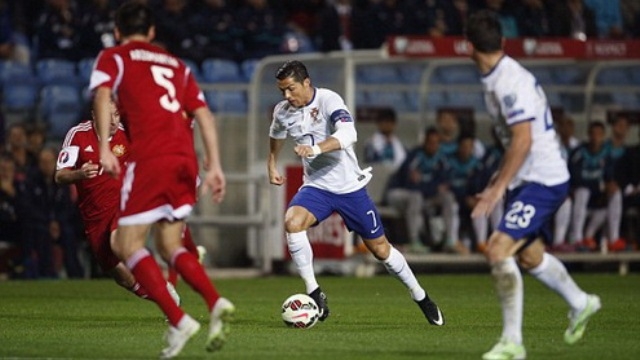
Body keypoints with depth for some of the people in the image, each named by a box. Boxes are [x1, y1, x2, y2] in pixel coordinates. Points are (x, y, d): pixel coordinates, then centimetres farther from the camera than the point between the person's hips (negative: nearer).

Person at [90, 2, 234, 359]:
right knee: (170, 246, 16)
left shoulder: (113, 58, 12)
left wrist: (104, 148, -17)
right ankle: (216, 303, -7)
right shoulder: (177, 65, 25)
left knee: (128, 245, 2)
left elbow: (103, 95, -8)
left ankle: (178, 320, -13)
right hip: (186, 158, 5)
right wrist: (215, 165, 12)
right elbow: (203, 114, 16)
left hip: (150, 159, -5)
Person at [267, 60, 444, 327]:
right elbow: (276, 137, 24)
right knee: (292, 222, -28)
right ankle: (314, 294, -20)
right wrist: (272, 165, 16)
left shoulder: (328, 100, -19)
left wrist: (315, 148, -50)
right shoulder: (282, 112, -2)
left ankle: (420, 297, 27)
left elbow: (348, 134, -37)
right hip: (316, 186, 3)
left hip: (349, 186, -3)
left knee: (380, 248, 5)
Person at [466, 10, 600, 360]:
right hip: (528, 180, 10)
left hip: (542, 181, -10)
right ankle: (580, 303, 46)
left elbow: (523, 140, -27)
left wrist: (498, 187, -26)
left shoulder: (510, 82, -23)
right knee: (529, 255, 23)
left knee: (498, 249, -19)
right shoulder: (497, 79, 8)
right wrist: (499, 177, 27)